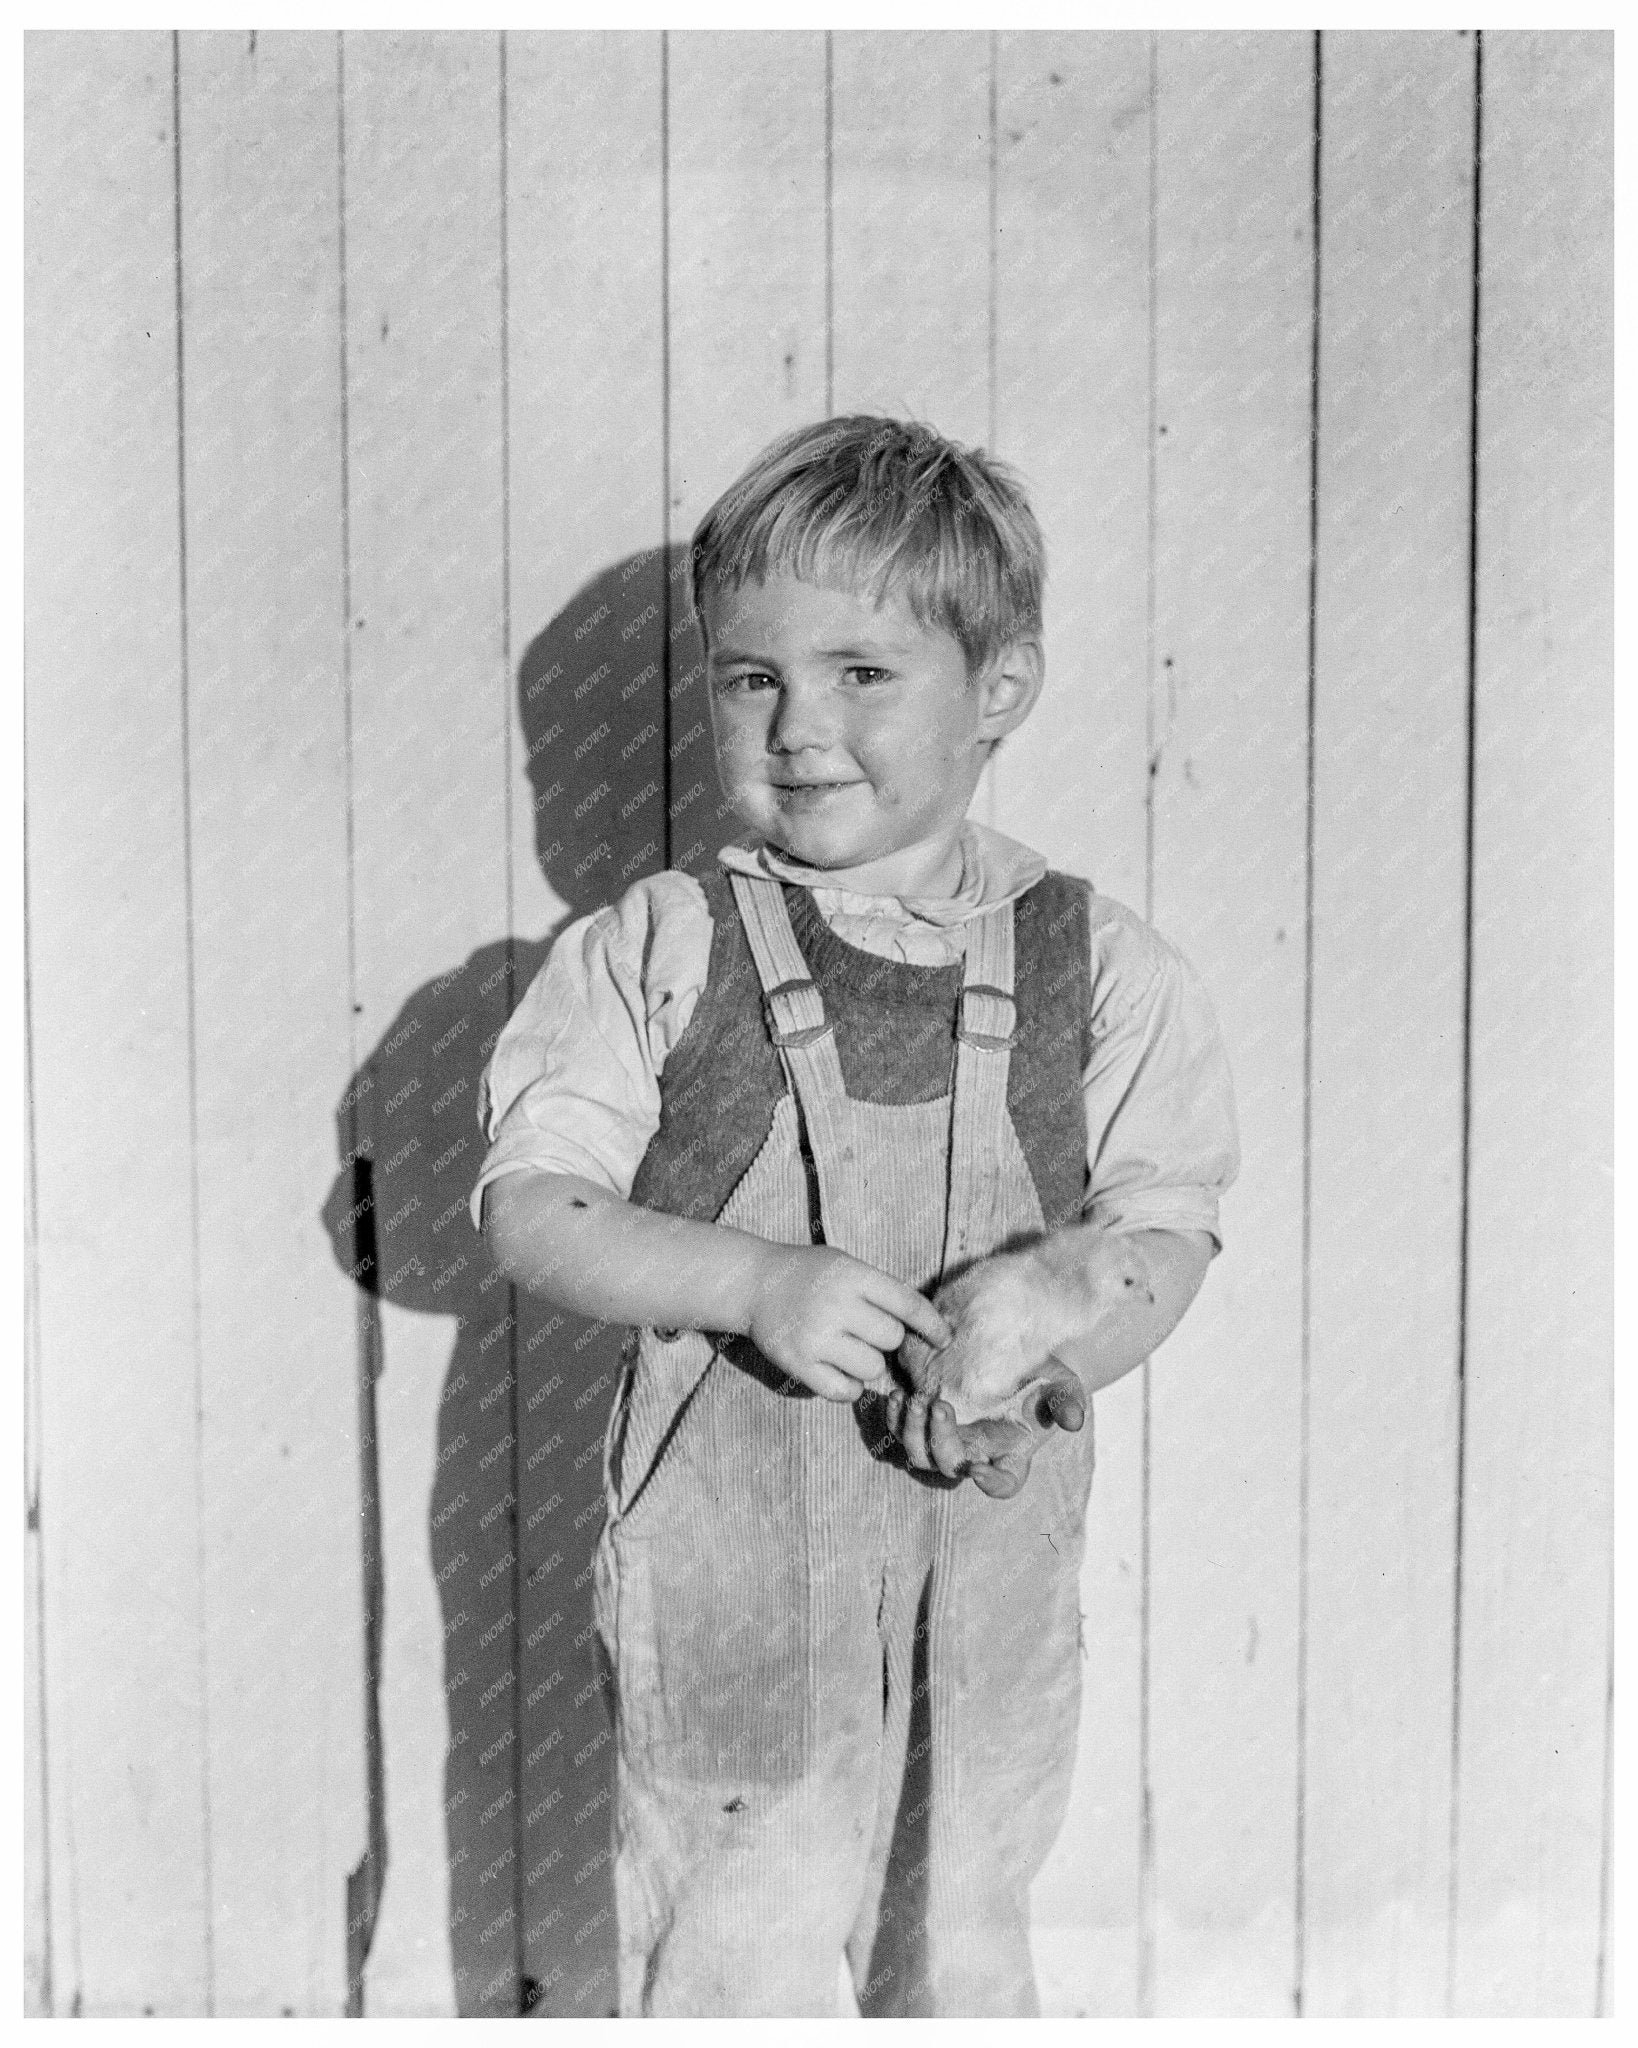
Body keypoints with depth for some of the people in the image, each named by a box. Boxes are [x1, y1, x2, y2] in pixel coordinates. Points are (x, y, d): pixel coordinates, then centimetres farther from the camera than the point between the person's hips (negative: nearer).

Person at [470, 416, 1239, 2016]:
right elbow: (531, 1209, -8)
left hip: (990, 1546, 2)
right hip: (727, 1555, -2)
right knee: (721, 1959, 10)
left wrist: (1057, 1306, -23)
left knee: (965, 1955, 20)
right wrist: (757, 1285, -23)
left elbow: (1167, 1229, -1)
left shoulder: (1098, 968, -2)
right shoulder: (654, 952, -6)